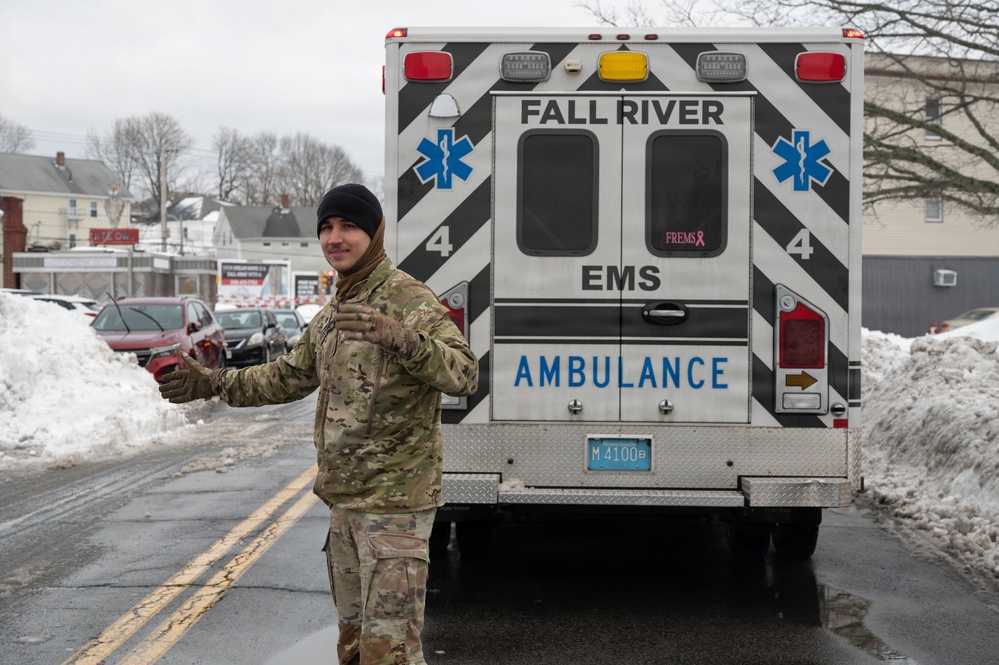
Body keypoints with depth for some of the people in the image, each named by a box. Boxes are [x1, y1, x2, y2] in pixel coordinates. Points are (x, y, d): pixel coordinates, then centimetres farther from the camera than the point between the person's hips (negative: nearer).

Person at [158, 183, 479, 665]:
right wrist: (214, 383, 23)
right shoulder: (334, 312, 15)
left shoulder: (409, 300, -14)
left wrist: (395, 334, -40)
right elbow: (290, 376, 28)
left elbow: (464, 374, -27)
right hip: (345, 499, 9)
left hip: (395, 500, -9)